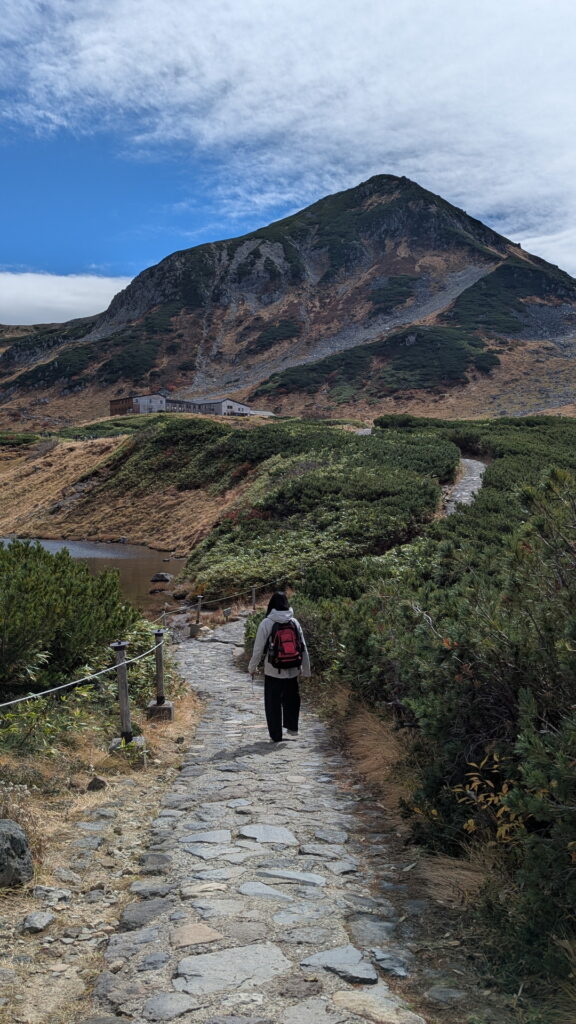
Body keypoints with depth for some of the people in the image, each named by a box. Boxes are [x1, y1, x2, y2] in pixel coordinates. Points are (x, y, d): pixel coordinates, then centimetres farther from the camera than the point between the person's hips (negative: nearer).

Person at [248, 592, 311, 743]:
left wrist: (252, 667, 6)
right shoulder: (294, 622, -1)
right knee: (291, 699, 22)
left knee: (273, 703, 10)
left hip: (273, 671, -3)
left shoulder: (266, 623, -11)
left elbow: (258, 648, -8)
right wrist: (305, 669, 14)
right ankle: (292, 728, 24)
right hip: (292, 671, 3)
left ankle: (276, 735, 15)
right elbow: (303, 648, 4)